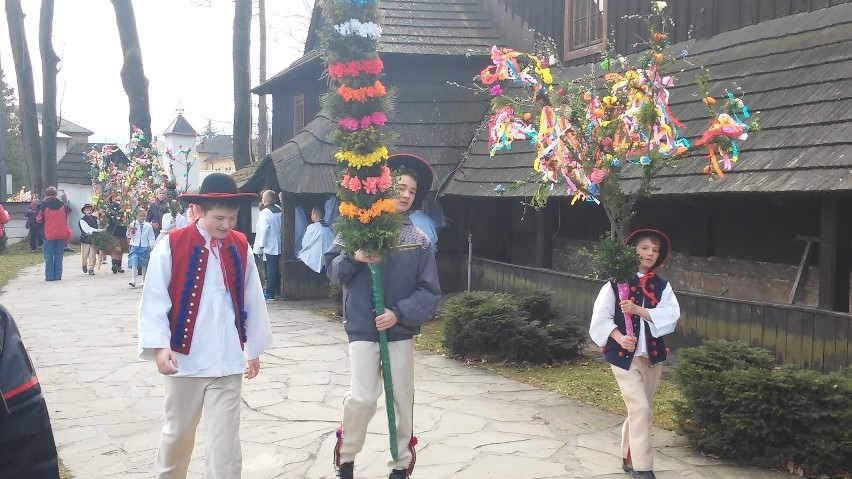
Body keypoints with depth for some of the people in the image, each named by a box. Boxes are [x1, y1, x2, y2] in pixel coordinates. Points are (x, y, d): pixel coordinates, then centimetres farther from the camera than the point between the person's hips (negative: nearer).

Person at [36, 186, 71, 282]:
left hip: (48, 234, -2)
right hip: (61, 234, 2)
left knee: (48, 256, 4)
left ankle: (49, 276, 2)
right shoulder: (63, 204, 2)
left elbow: (39, 219, 1)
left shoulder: (44, 205, -7)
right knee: (59, 255, 8)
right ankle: (58, 275, 7)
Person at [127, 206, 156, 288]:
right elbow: (129, 236, 4)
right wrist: (129, 231, -15)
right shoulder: (132, 225, -2)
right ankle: (133, 280, -16)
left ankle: (144, 281, 21)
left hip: (144, 247, 1)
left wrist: (151, 245, -5)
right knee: (134, 263, -13)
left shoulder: (148, 226, 0)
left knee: (144, 265, 9)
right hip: (135, 246, -1)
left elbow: (151, 237, 6)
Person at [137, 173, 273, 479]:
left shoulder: (240, 247, 2)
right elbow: (155, 299, -8)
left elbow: (252, 300, 8)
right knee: (178, 431, 17)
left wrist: (254, 348, 12)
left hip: (229, 360, 1)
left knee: (225, 438, 1)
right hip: (186, 357, -1)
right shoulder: (172, 245, -8)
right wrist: (159, 345, -17)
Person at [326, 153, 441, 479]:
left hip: (401, 331, 2)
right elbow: (332, 269, 4)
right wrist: (354, 259, -16)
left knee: (402, 400, 9)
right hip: (362, 329, -2)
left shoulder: (419, 241, 1)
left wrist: (399, 313, -15)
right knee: (363, 398, -10)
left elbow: (430, 292, -1)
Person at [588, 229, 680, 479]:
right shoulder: (616, 282, -4)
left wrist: (638, 310, -21)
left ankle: (629, 458, 30)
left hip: (652, 355, 5)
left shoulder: (662, 286, 7)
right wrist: (619, 337, -23)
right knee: (640, 409, -11)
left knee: (639, 410, 14)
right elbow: (601, 316, -8)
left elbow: (671, 315, -9)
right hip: (625, 354, -5)